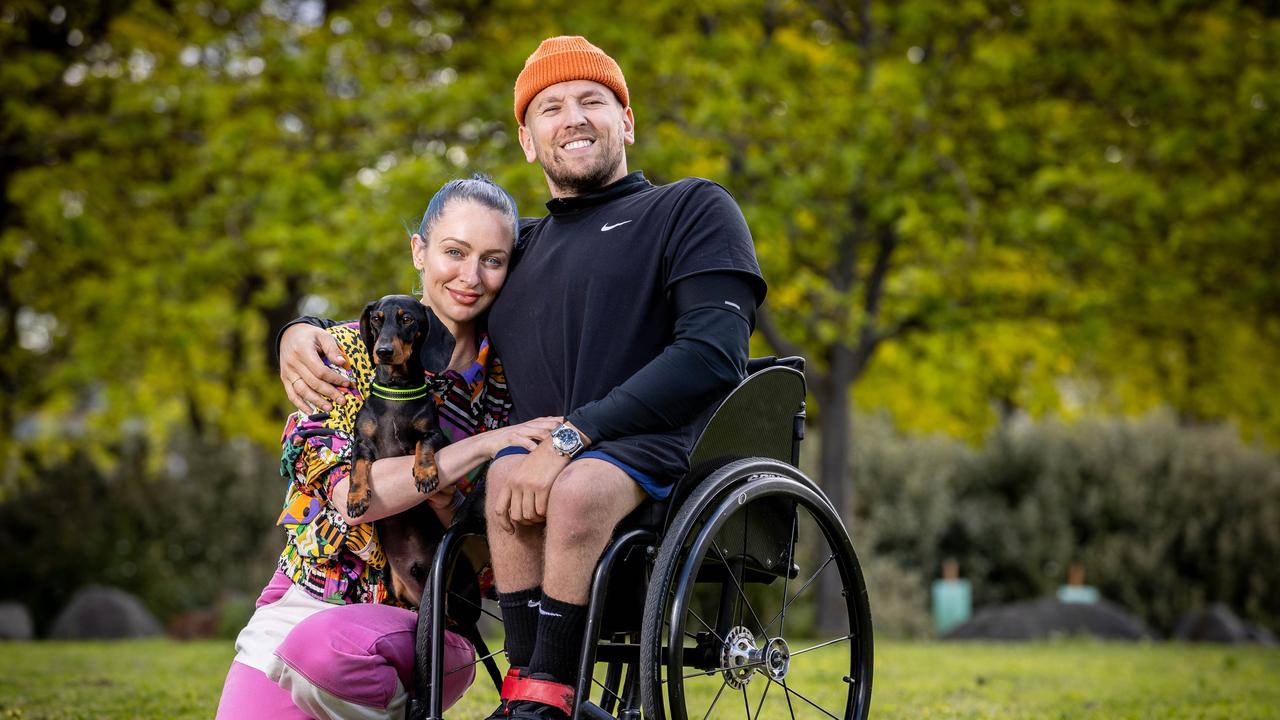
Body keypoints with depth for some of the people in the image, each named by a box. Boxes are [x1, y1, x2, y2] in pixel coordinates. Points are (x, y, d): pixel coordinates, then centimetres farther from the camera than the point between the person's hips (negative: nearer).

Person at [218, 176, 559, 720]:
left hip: (429, 626, -1)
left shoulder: (505, 386, 3)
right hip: (301, 607, 2)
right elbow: (348, 493, -15)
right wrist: (482, 446, -22)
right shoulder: (350, 351, 1)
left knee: (327, 643, -34)